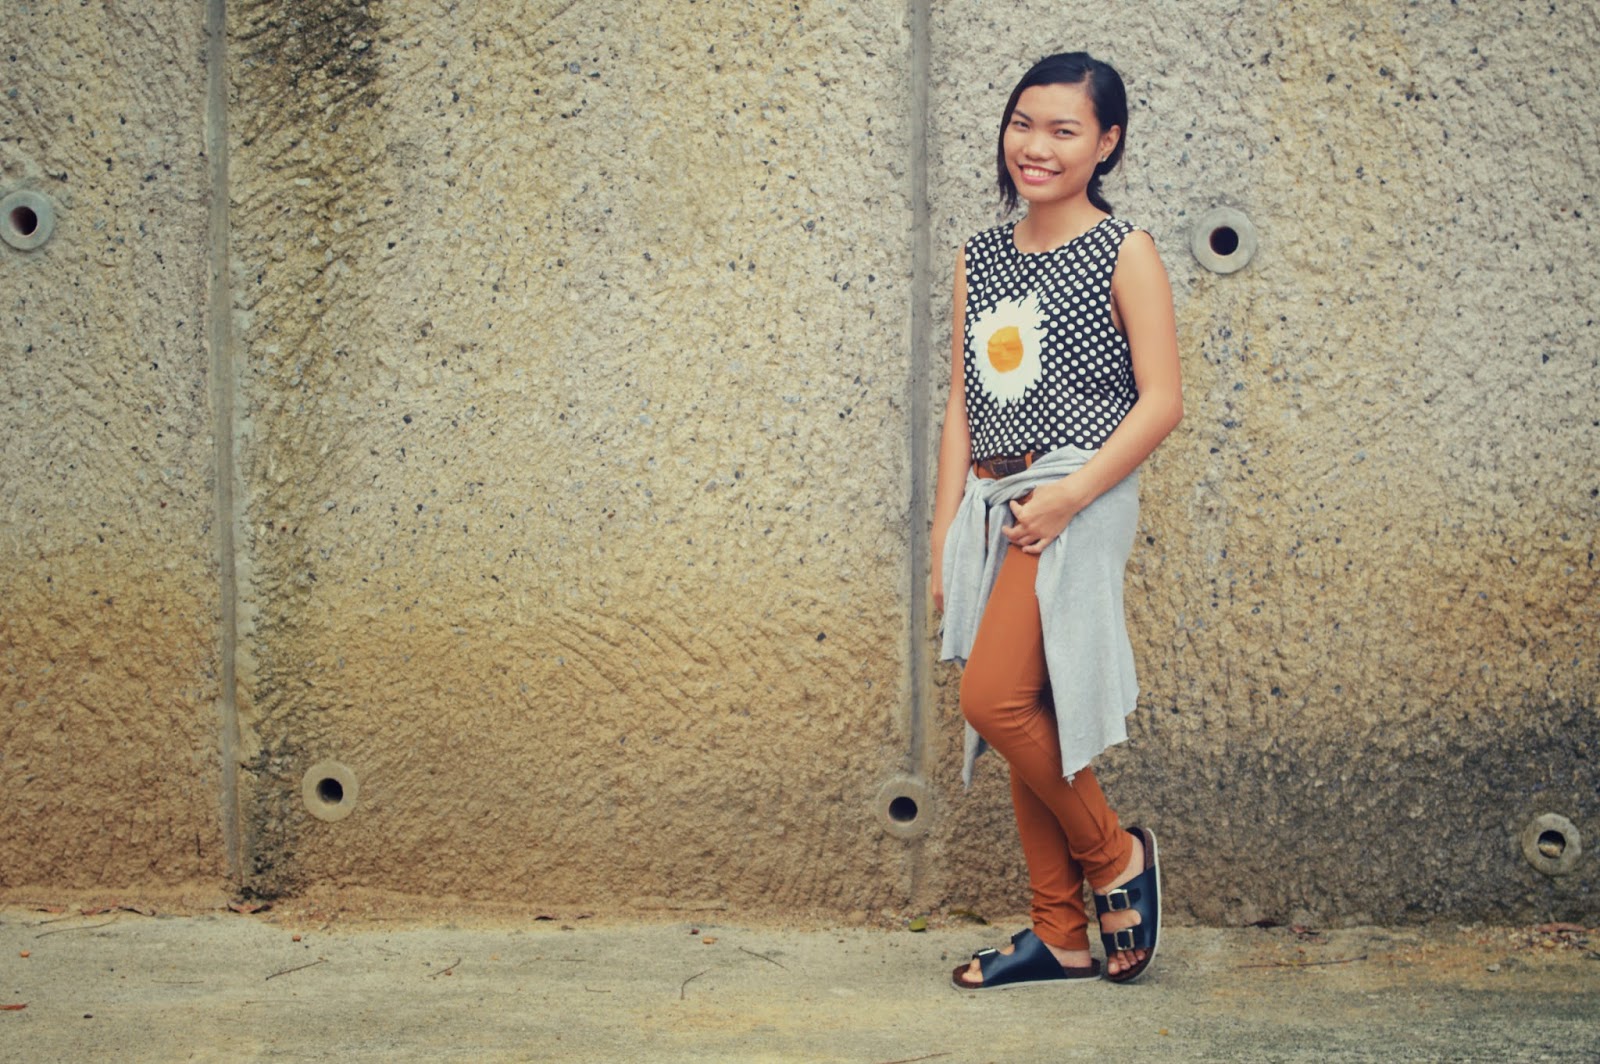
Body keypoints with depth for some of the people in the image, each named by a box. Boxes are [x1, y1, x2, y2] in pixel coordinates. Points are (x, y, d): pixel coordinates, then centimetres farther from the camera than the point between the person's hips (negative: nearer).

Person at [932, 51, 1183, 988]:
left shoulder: (1124, 253, -3)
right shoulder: (980, 260, 13)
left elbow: (1162, 401, -9)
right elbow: (962, 407, 15)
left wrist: (1067, 497, -16)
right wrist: (947, 535, 9)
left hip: (1079, 506, -6)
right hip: (996, 509, 6)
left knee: (993, 699, -17)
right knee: (1023, 718, 7)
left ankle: (1118, 857, 5)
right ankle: (1062, 936, 16)